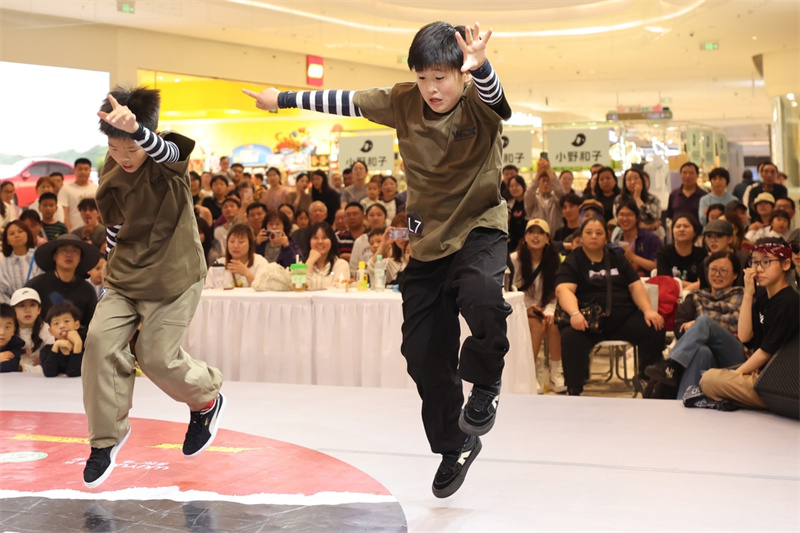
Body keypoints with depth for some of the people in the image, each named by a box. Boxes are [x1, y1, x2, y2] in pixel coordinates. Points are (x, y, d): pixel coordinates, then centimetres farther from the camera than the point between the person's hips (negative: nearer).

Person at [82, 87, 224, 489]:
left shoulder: (168, 159, -17)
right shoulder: (111, 171, 1)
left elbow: (163, 150, -44)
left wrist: (136, 129, -65)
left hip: (172, 277, -5)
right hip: (124, 276, 5)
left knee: (157, 357, -4)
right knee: (101, 342, -10)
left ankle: (207, 401, 29)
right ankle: (107, 437, 6)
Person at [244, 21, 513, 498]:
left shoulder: (480, 104, -16)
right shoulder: (404, 103, -4)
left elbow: (493, 95, -40)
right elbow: (347, 101, 7)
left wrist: (479, 66, -62)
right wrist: (284, 99, 14)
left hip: (480, 229, -4)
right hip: (429, 240, 5)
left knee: (479, 296, -38)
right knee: (424, 356, 4)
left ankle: (484, 387, -11)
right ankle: (455, 447, 25)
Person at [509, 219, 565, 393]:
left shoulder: (553, 261, 4)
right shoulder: (514, 259, -9)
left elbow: (555, 294, 0)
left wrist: (549, 312, -19)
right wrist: (527, 308, -23)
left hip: (543, 311, 3)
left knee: (553, 324, -31)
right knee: (538, 325, -34)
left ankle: (556, 374, -23)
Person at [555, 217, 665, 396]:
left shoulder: (617, 258, 20)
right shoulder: (572, 262, 6)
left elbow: (636, 286, 12)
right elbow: (563, 289, -12)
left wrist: (648, 310, -8)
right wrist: (575, 314, -33)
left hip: (623, 319, 4)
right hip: (589, 320, -4)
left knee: (655, 329, -20)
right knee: (570, 336, -36)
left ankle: (646, 378, 1)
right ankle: (574, 391, -25)